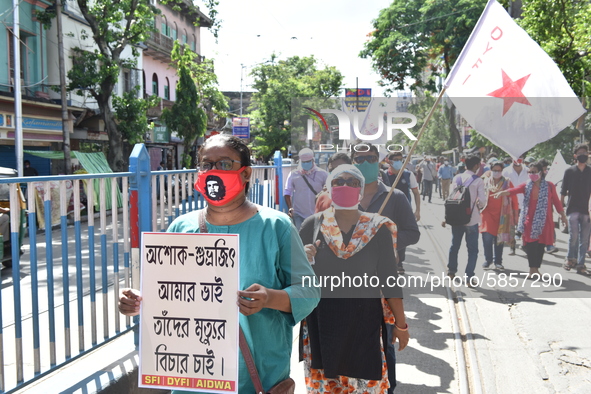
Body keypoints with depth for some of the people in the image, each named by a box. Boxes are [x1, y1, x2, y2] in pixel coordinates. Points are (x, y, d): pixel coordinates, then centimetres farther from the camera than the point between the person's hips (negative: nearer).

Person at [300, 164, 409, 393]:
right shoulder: (312, 226, -2)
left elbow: (389, 279, 1)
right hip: (322, 323, 1)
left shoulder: (379, 229, -3)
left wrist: (401, 324, 3)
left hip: (364, 323, -1)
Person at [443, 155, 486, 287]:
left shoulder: (457, 178, 1)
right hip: (471, 219, -4)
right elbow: (482, 200, -14)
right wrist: (478, 205, 10)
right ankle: (469, 278, -3)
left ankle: (451, 270, 34)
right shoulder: (478, 181, -9)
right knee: (472, 249, 2)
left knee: (455, 245, 20)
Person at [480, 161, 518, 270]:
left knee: (499, 238, 6)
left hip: (502, 215, 0)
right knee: (487, 238, -9)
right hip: (488, 213, 0)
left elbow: (514, 200, 5)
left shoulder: (507, 183, 3)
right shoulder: (486, 182, 5)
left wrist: (516, 215, 3)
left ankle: (498, 261, 18)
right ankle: (488, 259, 8)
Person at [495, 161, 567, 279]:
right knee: (530, 244, -2)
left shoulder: (549, 186, 2)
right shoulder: (526, 186, 4)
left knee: (540, 245, 3)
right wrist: (503, 192, -32)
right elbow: (514, 190, -13)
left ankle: (535, 269, 17)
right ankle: (533, 269, 10)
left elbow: (556, 201, 8)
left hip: (543, 221, -1)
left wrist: (562, 215, 12)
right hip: (529, 221, 1)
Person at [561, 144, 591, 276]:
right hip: (573, 209, -2)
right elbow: (563, 192, 6)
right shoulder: (569, 171, 5)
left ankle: (580, 265, 10)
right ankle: (570, 258, 11)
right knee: (574, 235, -12)